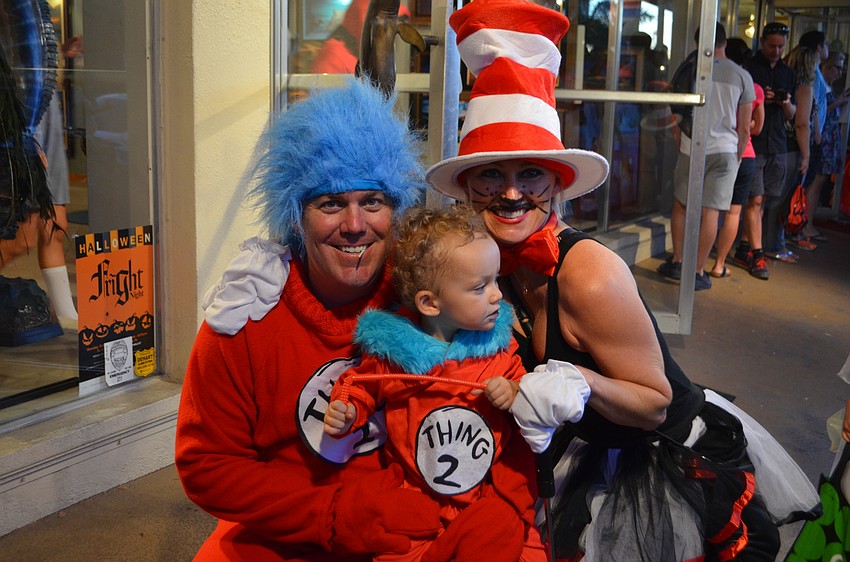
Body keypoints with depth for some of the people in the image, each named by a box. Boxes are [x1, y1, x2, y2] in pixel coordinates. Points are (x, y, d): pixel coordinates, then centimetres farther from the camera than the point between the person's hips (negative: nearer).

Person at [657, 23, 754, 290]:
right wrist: (738, 157, 18)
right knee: (710, 211, 1)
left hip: (691, 148, 0)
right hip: (724, 150, 0)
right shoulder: (742, 76, 3)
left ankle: (677, 261, 21)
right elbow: (744, 128, 5)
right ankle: (698, 272, 5)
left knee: (680, 205, 16)